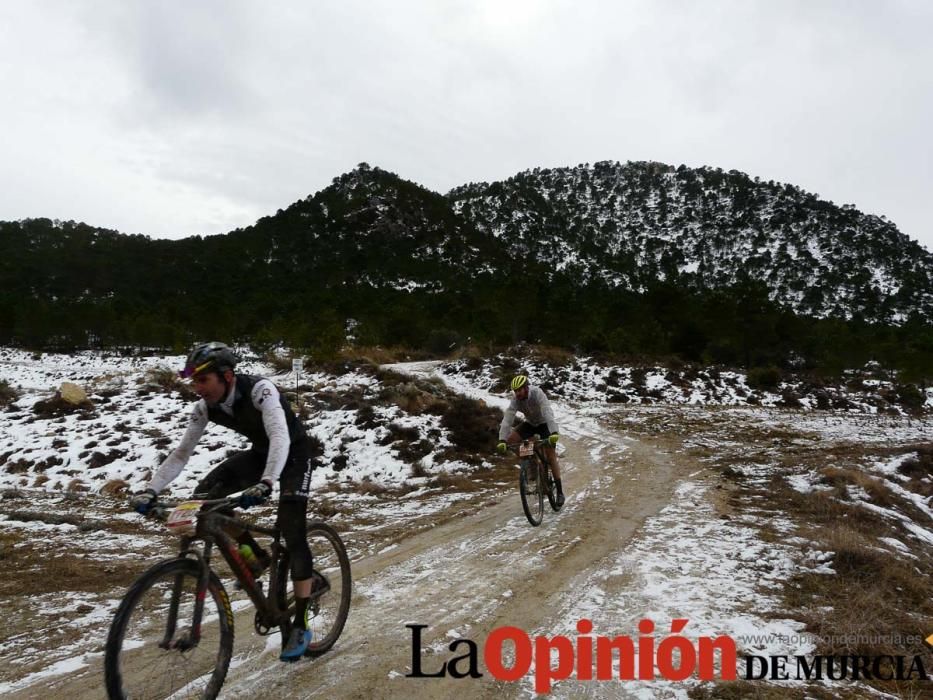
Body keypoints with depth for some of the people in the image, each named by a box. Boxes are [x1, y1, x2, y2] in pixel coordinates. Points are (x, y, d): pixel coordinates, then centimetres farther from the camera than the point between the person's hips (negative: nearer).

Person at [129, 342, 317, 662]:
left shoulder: (260, 390, -34)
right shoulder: (206, 407, -15)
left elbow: (280, 437, -46)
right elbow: (181, 453, -10)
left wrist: (265, 483, -61)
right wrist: (151, 490, -22)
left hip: (294, 453, -6)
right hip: (259, 453, 6)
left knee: (291, 531, -15)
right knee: (205, 495, -12)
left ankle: (301, 625, -5)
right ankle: (258, 557, 7)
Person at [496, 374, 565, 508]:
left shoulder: (537, 393, -32)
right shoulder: (515, 399, -21)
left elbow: (548, 413, -44)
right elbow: (507, 418, -27)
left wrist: (554, 433, -58)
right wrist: (502, 440, -38)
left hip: (544, 424, -4)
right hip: (529, 424, 4)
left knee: (551, 457, -12)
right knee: (510, 439, -18)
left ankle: (560, 492, -3)